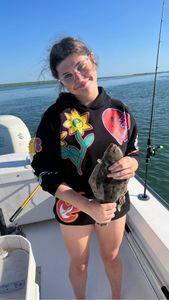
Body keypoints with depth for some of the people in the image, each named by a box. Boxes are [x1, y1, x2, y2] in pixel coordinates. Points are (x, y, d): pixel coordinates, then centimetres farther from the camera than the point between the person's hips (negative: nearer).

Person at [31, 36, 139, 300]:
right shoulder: (56, 116, -18)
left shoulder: (119, 110, -8)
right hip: (74, 208, -2)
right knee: (79, 263, 24)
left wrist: (131, 164, -22)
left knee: (112, 257, 28)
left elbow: (134, 152, 3)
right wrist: (87, 206, -24)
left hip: (115, 204, 3)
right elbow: (45, 172, -16)